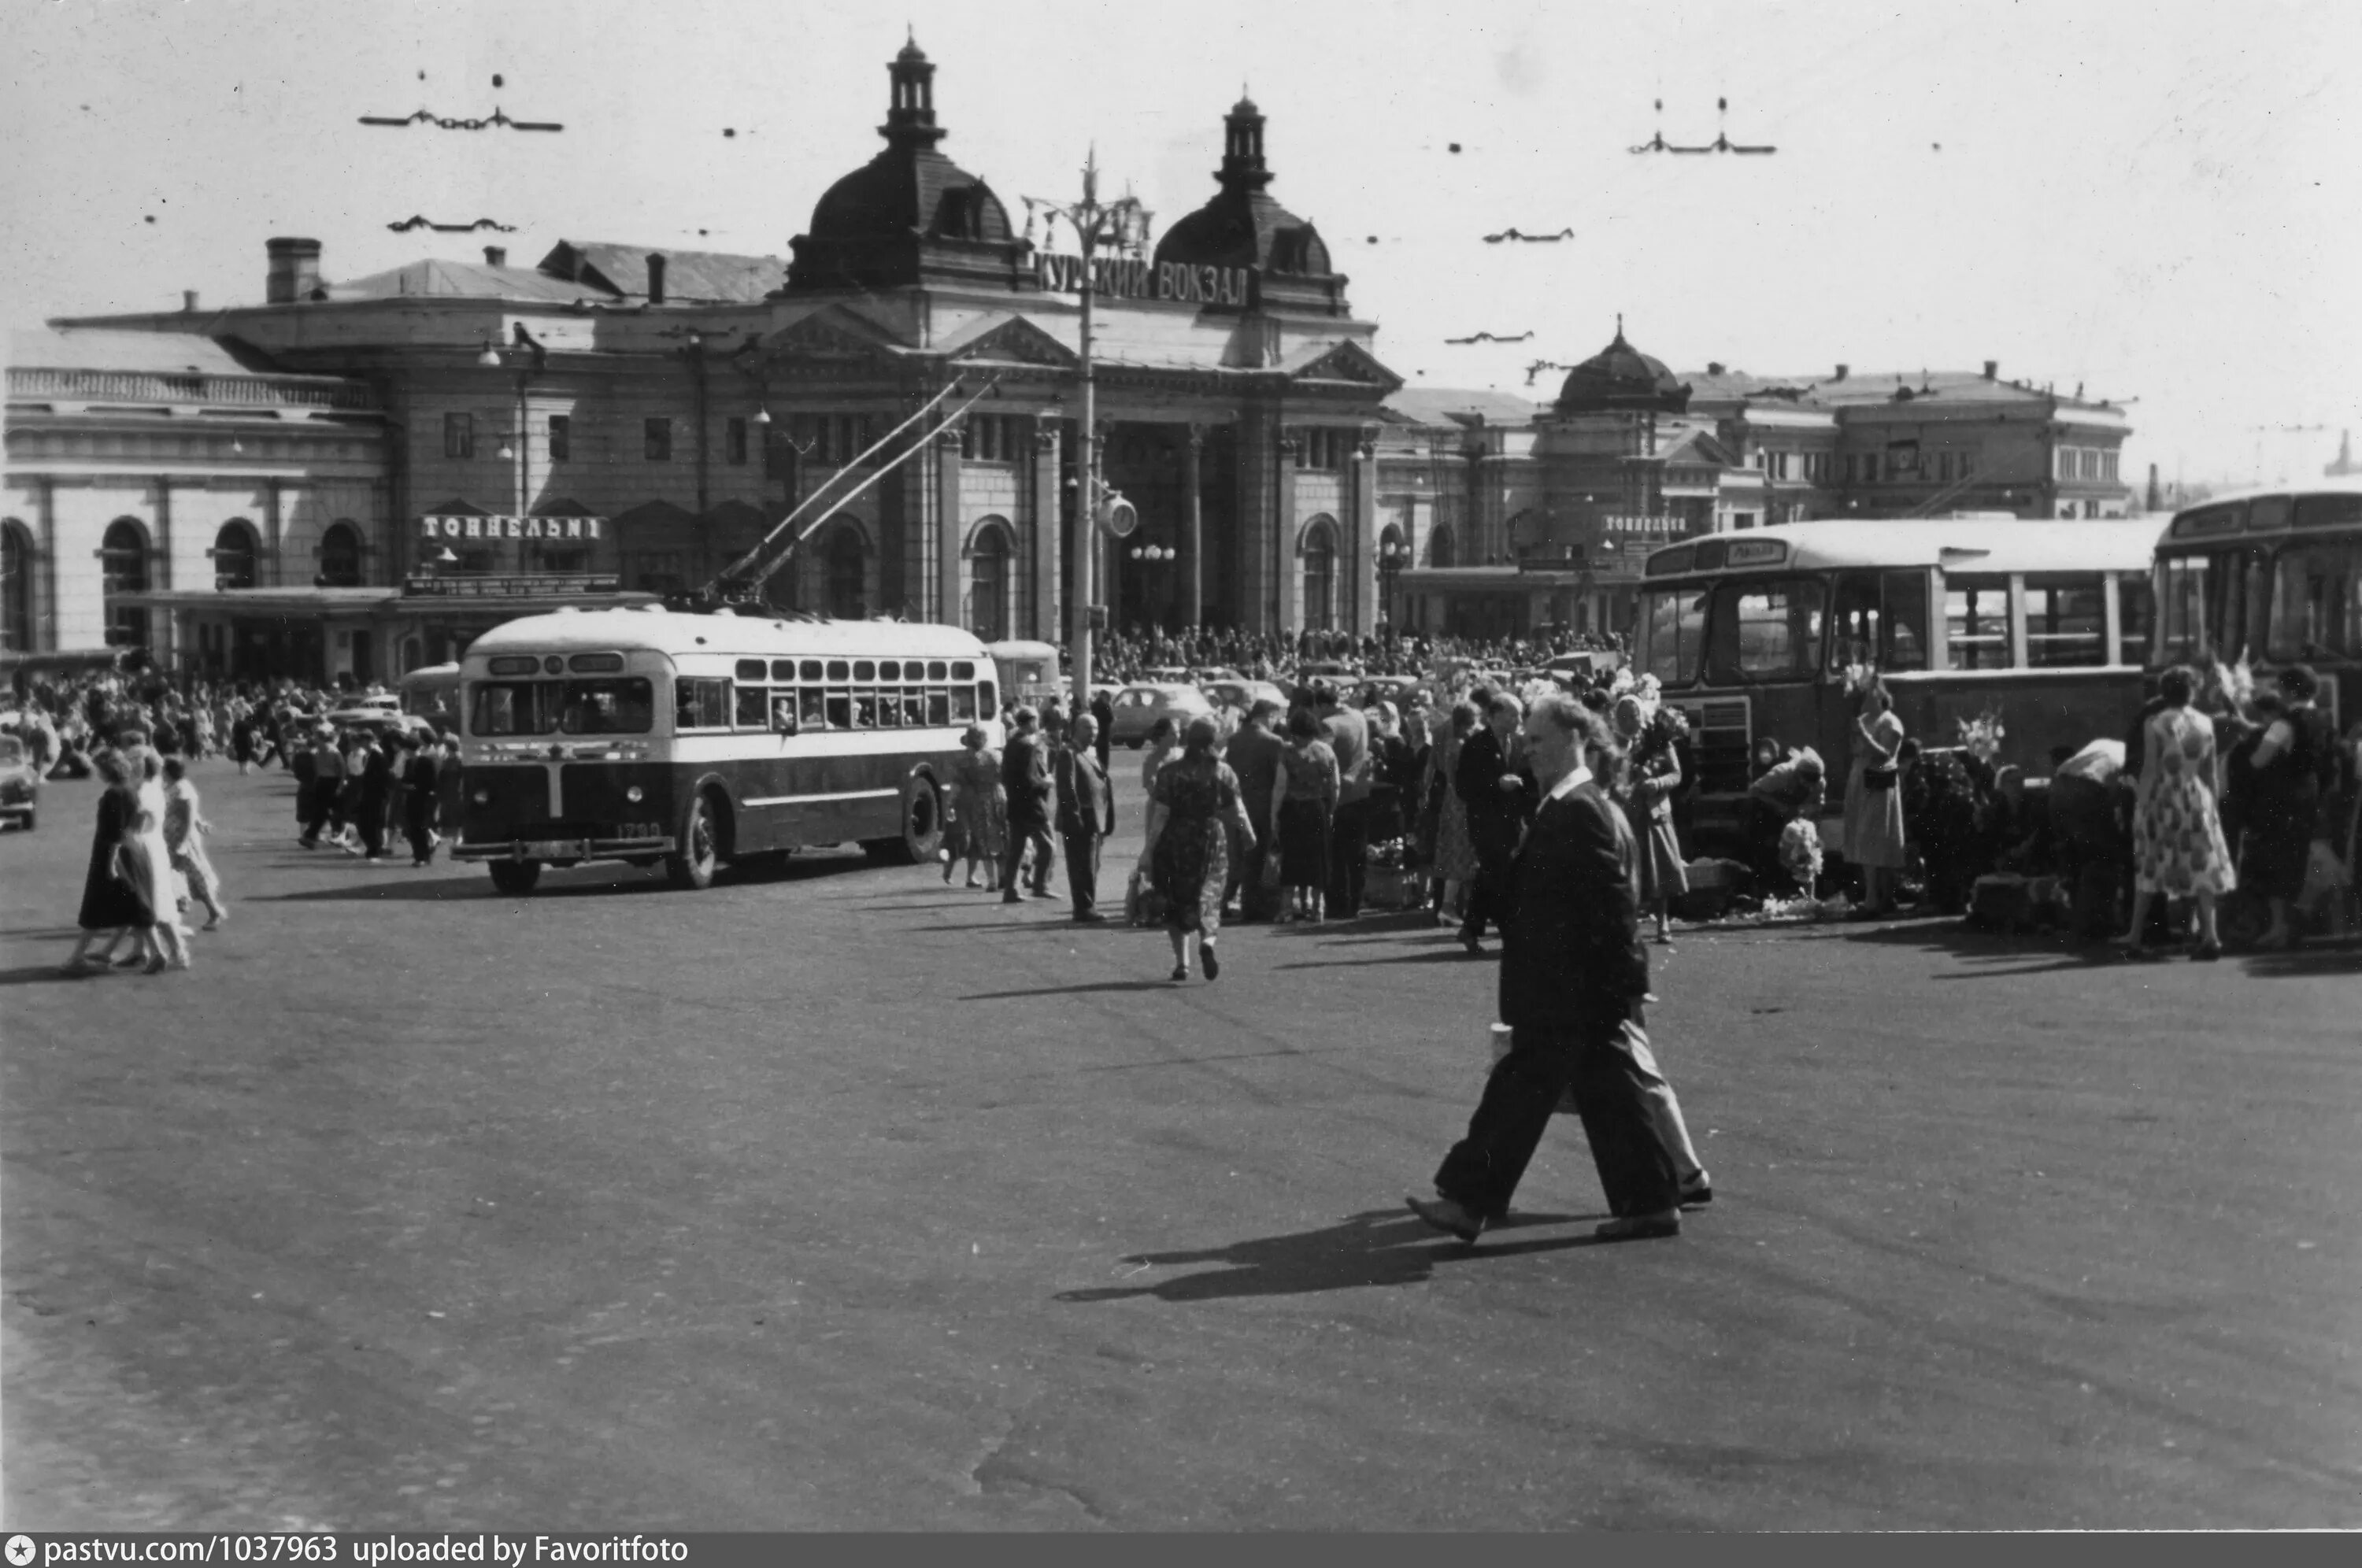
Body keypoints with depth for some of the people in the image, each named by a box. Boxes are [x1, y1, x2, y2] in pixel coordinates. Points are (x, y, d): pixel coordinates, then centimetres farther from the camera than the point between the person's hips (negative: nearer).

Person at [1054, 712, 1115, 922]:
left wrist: (1106, 820, 13)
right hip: (1080, 821, -9)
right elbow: (1067, 788, -16)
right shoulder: (1069, 753, -10)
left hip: (1096, 821, 9)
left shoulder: (1092, 753, 18)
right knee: (1082, 868, -6)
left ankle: (1089, 908, 21)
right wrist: (1075, 818, -21)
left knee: (1092, 867, 14)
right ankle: (1084, 909, -2)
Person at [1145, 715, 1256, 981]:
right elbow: (1237, 812, -2)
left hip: (1176, 842, -1)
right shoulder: (1223, 772, -2)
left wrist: (1150, 849, -5)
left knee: (1177, 902, 11)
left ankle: (1182, 962, 8)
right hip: (1213, 840, 1)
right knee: (1208, 896, 7)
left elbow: (1160, 814, -9)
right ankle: (1207, 941, -24)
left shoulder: (1170, 772, -6)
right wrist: (1250, 835, 14)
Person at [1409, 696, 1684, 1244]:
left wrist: (1622, 981, -21)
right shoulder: (1584, 807, 14)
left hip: (1567, 992, -10)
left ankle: (1471, 1202, 1)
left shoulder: (1576, 811, -17)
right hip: (1591, 991, 10)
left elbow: (1611, 901, -21)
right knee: (1606, 1092, 13)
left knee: (1523, 1086, -4)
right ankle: (1650, 1203, 17)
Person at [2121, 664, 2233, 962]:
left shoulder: (2155, 723, -8)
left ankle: (2137, 936, 13)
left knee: (2148, 867, 9)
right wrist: (2212, 802, 13)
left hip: (2163, 799, -2)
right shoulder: (2205, 723, 2)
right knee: (2202, 866, 5)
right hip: (2197, 798, 2)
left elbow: (2149, 769, -10)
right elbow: (2210, 771, 5)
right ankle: (2209, 935, -5)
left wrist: (2141, 804, -5)